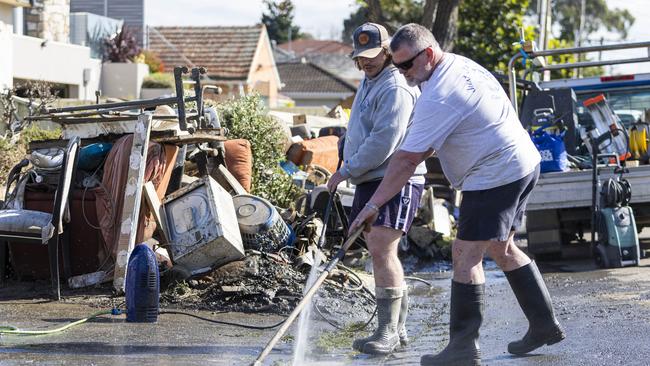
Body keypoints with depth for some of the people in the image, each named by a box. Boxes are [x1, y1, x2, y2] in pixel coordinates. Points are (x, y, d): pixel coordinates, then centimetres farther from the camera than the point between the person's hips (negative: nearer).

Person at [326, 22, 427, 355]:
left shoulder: (395, 90, -16)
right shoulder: (368, 82, 18)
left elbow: (383, 143, -23)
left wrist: (346, 171, -16)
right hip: (370, 180, 10)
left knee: (382, 250, -17)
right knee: (381, 253, 11)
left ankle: (388, 332, -12)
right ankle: (397, 329, 19)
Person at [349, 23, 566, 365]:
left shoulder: (438, 97, -22)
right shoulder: (460, 64, 9)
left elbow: (407, 160, -22)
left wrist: (373, 205, -18)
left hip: (495, 176, -11)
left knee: (466, 255, -8)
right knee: (501, 248, 21)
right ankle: (545, 325, 27)